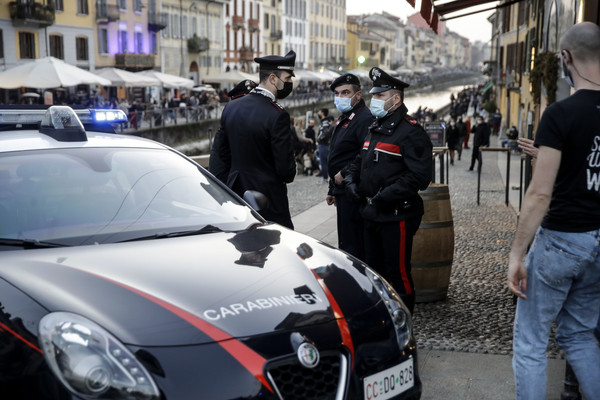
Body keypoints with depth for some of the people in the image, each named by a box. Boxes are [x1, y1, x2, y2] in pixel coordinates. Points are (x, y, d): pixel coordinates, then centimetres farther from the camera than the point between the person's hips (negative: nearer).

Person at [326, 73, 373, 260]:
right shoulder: (344, 119, 18)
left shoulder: (365, 119, -15)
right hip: (342, 192, 10)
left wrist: (344, 174, -19)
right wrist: (332, 190, 24)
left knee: (351, 246, -7)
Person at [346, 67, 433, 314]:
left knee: (398, 272, -1)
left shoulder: (411, 132, -14)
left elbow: (419, 176, -22)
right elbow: (359, 161, 27)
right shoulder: (375, 129, 14)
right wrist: (352, 181, 7)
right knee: (374, 269, 17)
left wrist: (385, 196, -23)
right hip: (372, 213, 9)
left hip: (397, 216, -9)